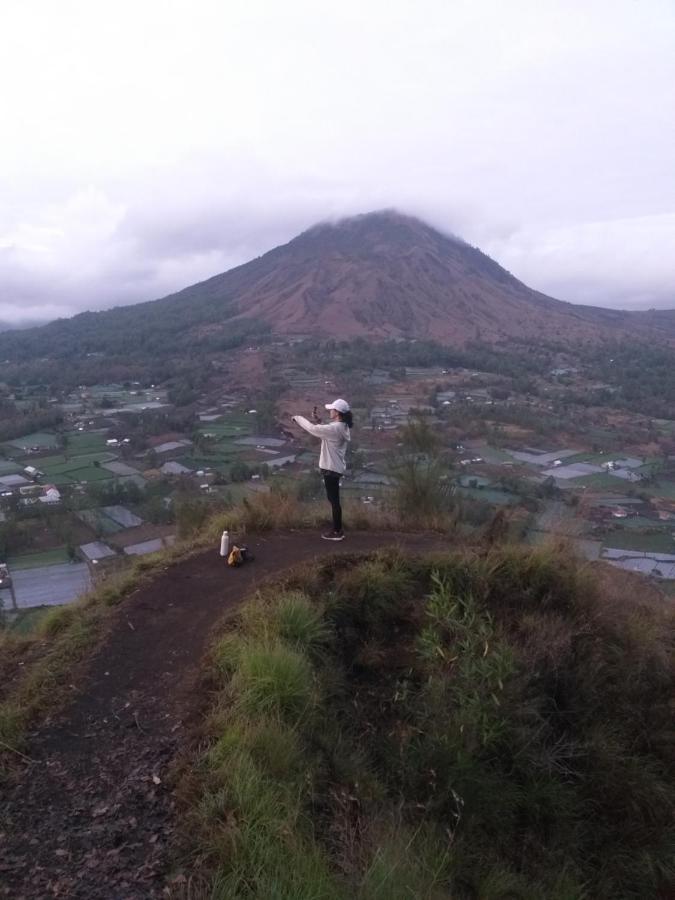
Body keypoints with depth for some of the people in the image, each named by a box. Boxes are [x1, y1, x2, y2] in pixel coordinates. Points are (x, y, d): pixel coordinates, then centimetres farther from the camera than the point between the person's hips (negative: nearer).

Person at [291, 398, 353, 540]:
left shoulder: (335, 428, -21)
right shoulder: (341, 427, 10)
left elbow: (313, 429, -19)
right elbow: (322, 432, 19)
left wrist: (298, 418, -5)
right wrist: (318, 421, 7)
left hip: (331, 468, -10)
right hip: (334, 467, 10)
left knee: (333, 499, -1)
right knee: (333, 499, 16)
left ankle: (337, 532, 7)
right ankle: (337, 529, 24)